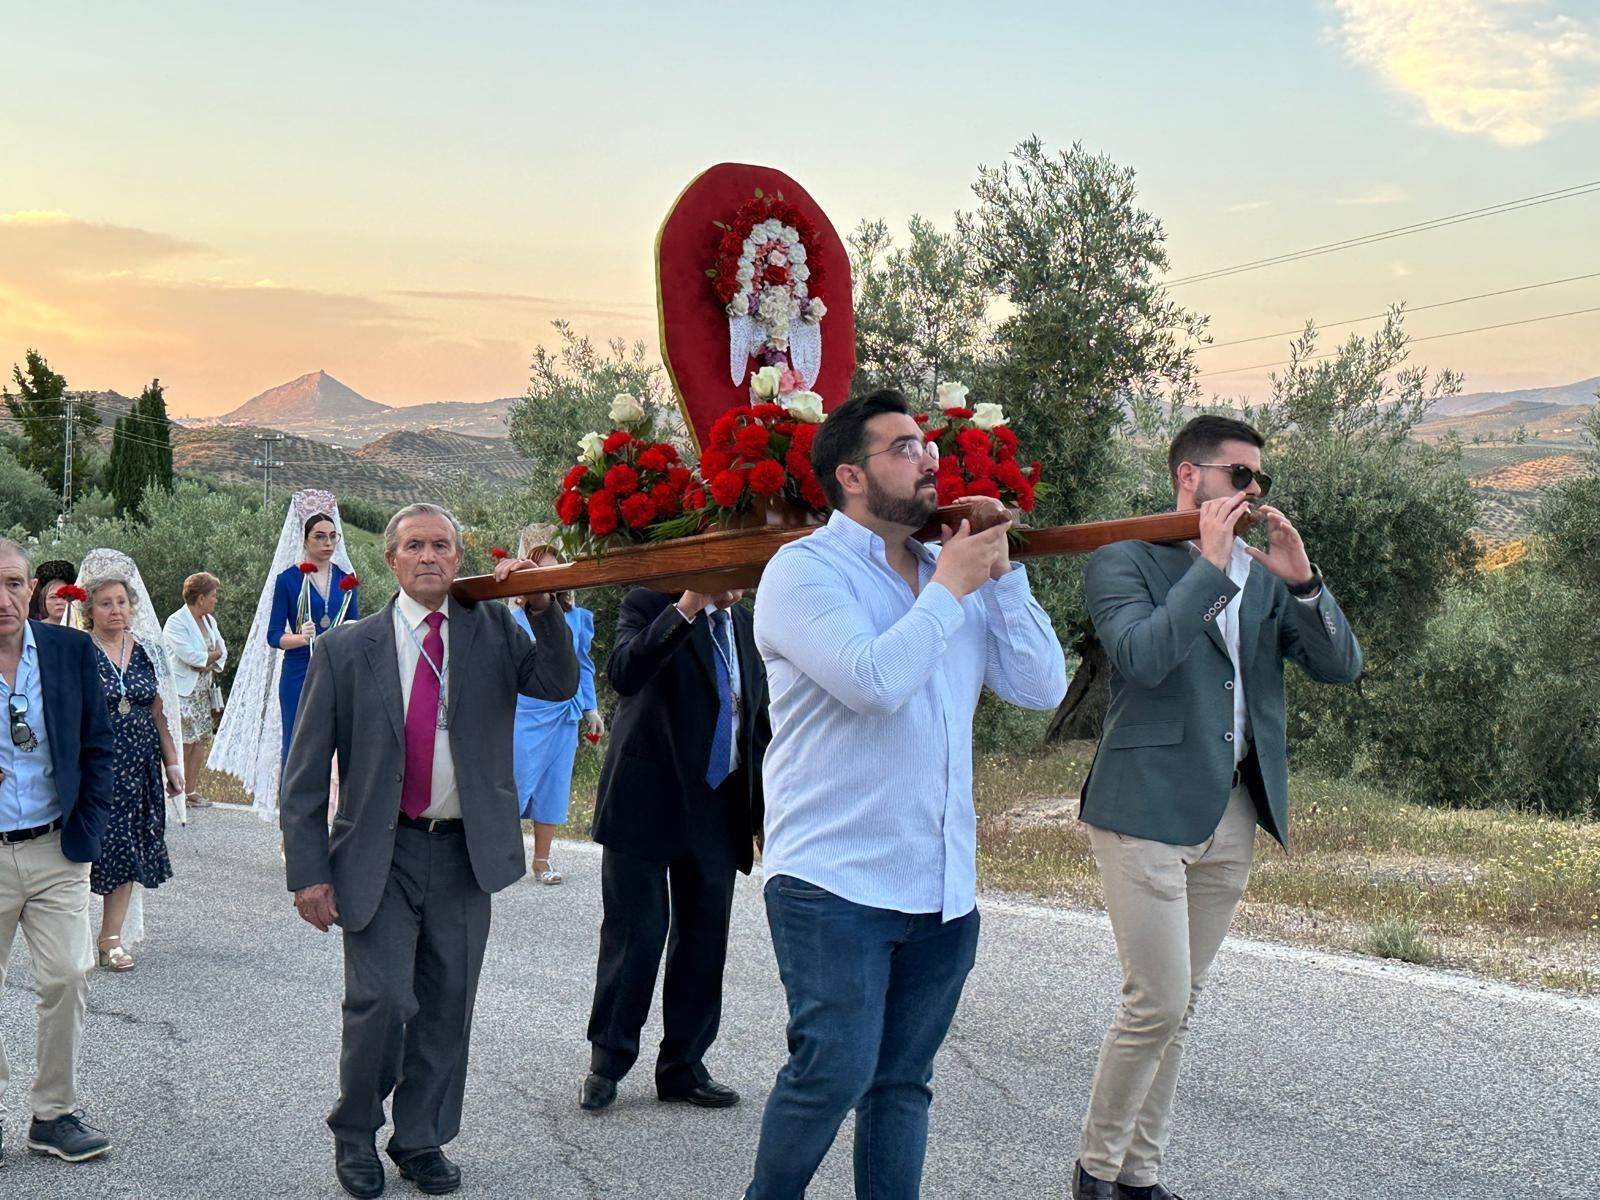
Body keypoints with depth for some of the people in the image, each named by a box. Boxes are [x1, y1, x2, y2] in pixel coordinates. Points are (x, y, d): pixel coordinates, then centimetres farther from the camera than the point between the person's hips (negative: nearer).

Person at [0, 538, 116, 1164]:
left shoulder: (71, 650, 0)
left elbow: (97, 747, 6)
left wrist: (86, 830, 0)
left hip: (55, 851, 1)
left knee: (68, 978, -2)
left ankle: (54, 1113, 11)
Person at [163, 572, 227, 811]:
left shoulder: (209, 620, 12)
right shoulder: (176, 623, -13)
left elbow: (221, 652, 11)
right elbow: (192, 656, -23)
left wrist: (208, 661, -9)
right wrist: (214, 654, -6)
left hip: (203, 691, 8)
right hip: (182, 692, -8)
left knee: (199, 740, 7)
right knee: (183, 744, -7)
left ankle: (191, 791, 13)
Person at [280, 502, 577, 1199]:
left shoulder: (493, 628, 6)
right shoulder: (346, 649, -1)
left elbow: (559, 686, -7)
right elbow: (305, 773, 0)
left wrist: (543, 607, -18)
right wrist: (308, 872, -6)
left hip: (466, 852, 2)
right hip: (379, 854, -2)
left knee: (447, 1006, 9)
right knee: (383, 1002, -10)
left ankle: (422, 1140, 27)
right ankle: (354, 1134, 15)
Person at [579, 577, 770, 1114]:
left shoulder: (746, 626, 11)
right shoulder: (650, 605, -7)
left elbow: (758, 722, 17)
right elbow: (624, 673, -27)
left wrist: (767, 808, 13)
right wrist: (687, 607, -32)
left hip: (718, 810, 5)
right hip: (647, 803, -5)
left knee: (704, 943, 10)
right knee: (633, 939, 2)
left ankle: (683, 1066, 21)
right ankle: (607, 1062, 17)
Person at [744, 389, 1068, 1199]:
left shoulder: (954, 571, 11)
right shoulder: (805, 571, -7)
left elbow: (1043, 687, 4)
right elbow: (874, 679, -24)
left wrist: (1000, 573, -3)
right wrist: (949, 590, -12)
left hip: (943, 888, 6)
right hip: (836, 882, -6)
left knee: (903, 1081, 11)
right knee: (835, 1069, -9)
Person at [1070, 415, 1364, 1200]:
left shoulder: (1266, 577, 12)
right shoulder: (1124, 562, -5)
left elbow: (1342, 666, 3)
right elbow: (1142, 655, -23)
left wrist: (1301, 578, -11)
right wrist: (1212, 563, -20)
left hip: (1232, 816, 6)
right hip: (1147, 811, -6)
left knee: (1177, 1010, 12)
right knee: (1157, 1005, -7)